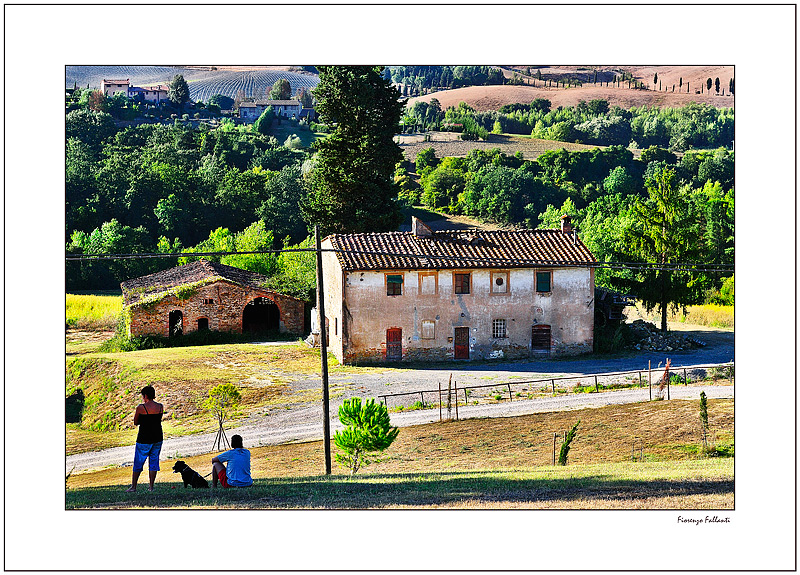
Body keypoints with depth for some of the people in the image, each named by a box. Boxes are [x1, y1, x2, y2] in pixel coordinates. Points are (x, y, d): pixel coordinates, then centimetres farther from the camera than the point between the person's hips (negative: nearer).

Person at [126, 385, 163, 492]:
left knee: (138, 463, 8)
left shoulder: (141, 407, -14)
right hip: (158, 438, 4)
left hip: (144, 439, -4)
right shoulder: (160, 407, 0)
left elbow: (135, 422, -1)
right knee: (154, 461, 11)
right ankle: (151, 487, 12)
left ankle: (133, 486, 14)